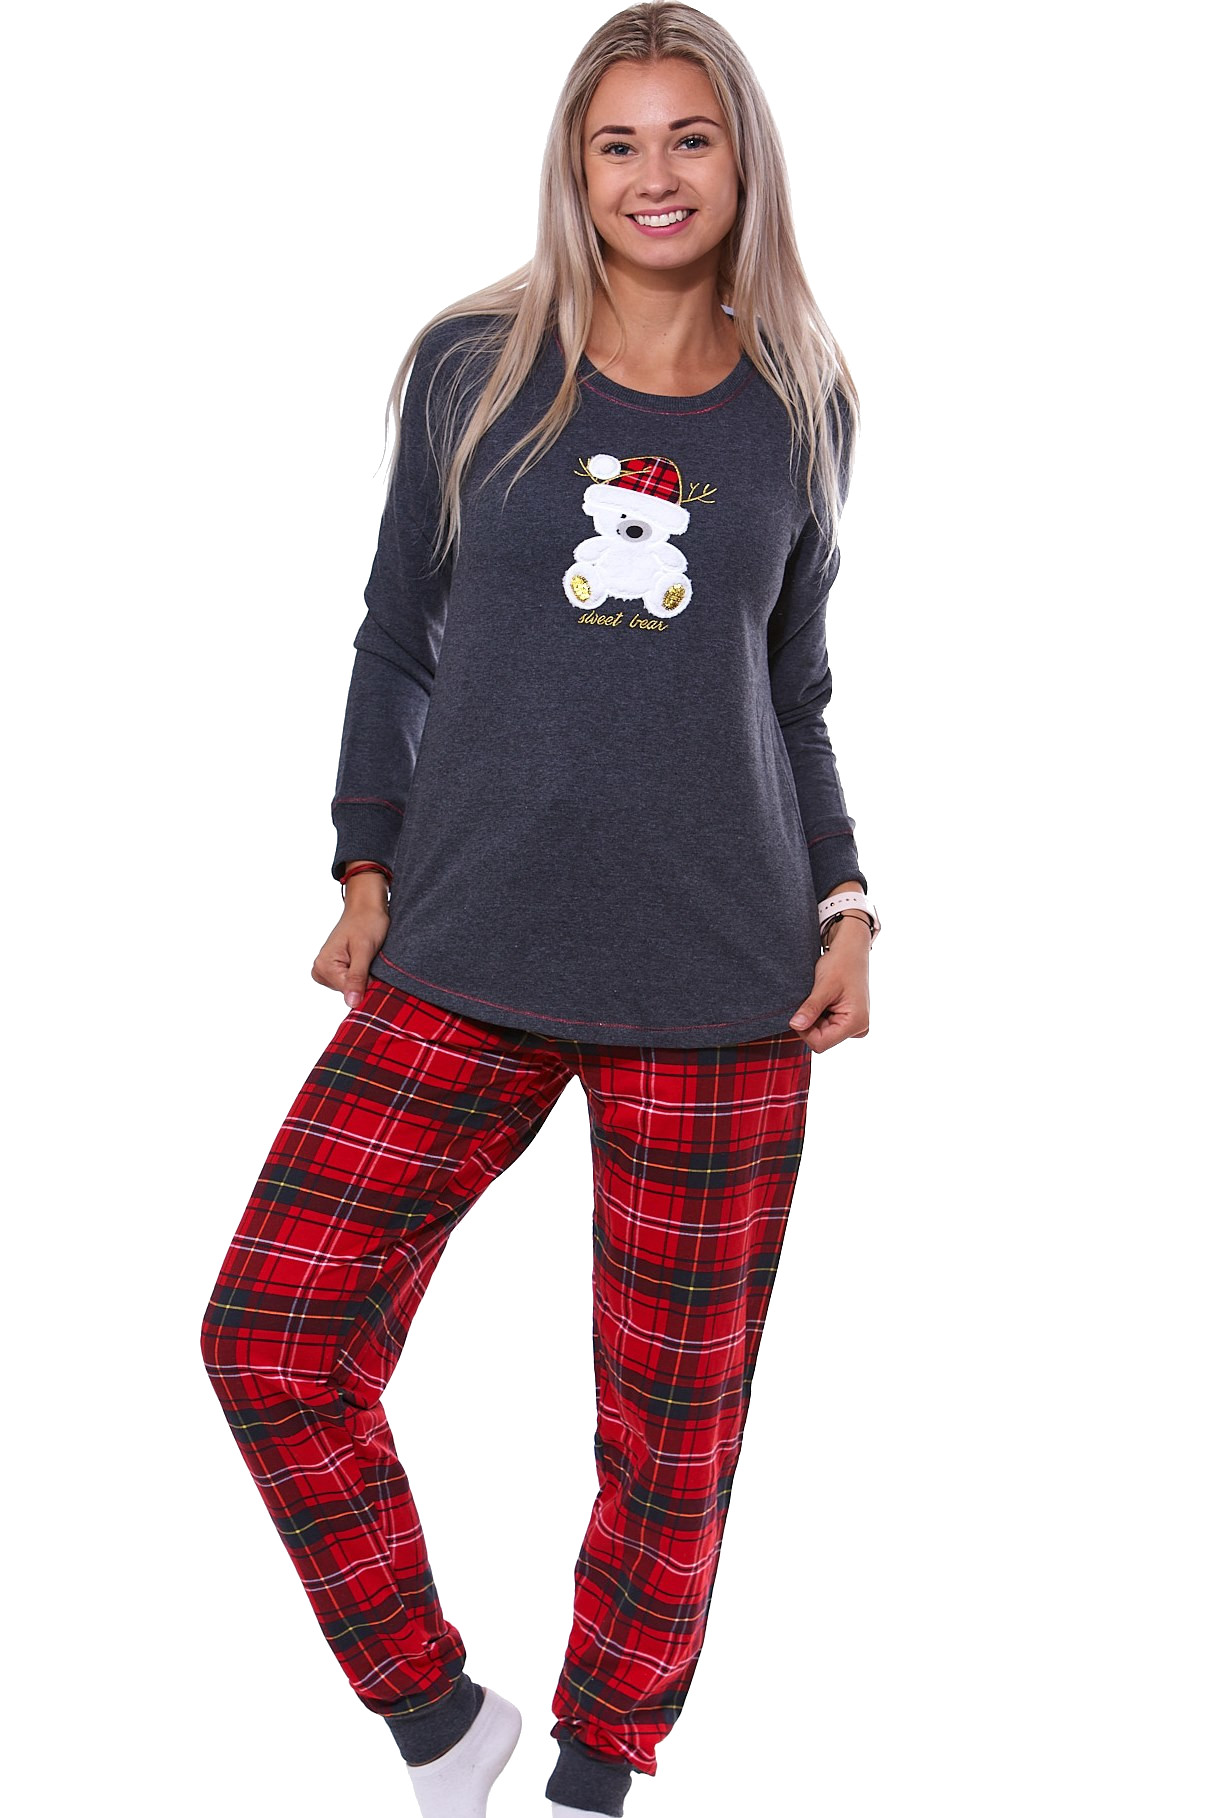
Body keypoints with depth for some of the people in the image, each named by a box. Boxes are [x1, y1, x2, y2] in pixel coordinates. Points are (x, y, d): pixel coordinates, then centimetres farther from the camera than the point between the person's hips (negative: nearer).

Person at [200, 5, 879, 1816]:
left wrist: (845, 903, 5)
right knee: (270, 1334, -8)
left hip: (724, 984, 0)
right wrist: (368, 867, 2)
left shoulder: (803, 403, 9)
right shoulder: (471, 365, 5)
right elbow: (398, 636, 11)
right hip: (466, 965, 0)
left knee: (674, 1420, 6)